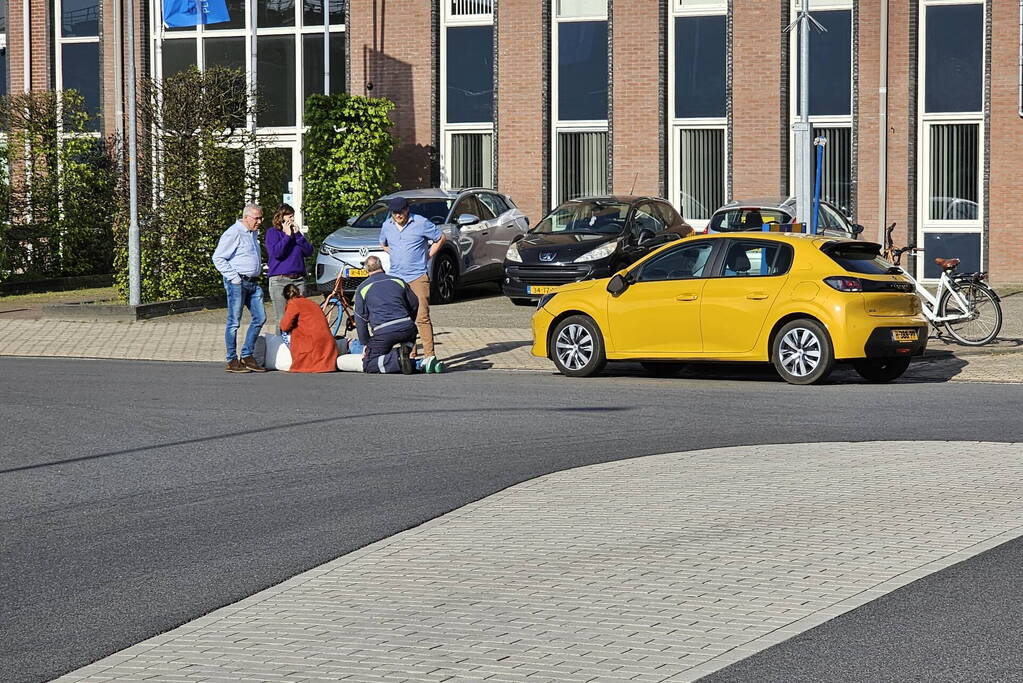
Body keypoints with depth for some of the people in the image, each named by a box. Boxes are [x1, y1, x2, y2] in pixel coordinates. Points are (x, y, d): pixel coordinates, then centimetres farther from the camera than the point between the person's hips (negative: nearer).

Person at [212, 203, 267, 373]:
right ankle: (232, 361, 1)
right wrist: (234, 278, -15)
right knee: (234, 322, -4)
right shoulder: (233, 233, -10)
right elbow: (218, 258, -12)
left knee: (260, 318, 5)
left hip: (253, 282, 8)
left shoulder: (254, 233, 17)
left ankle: (247, 356, 13)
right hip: (237, 282, -8)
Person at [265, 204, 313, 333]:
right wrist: (287, 235, -11)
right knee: (282, 320, -5)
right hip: (279, 280, -4)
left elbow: (309, 252, 6)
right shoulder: (272, 232, 2)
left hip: (298, 279, 4)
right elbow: (275, 252, -14)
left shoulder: (295, 230, 15)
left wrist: (298, 235, -4)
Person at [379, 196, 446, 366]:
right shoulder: (387, 226, 10)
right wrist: (394, 254, 13)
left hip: (418, 277, -5)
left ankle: (429, 354, -14)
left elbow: (441, 238, 4)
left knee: (422, 317, -13)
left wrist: (428, 256, -1)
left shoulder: (421, 223, -5)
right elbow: (383, 244, 30)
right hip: (396, 277, 5)